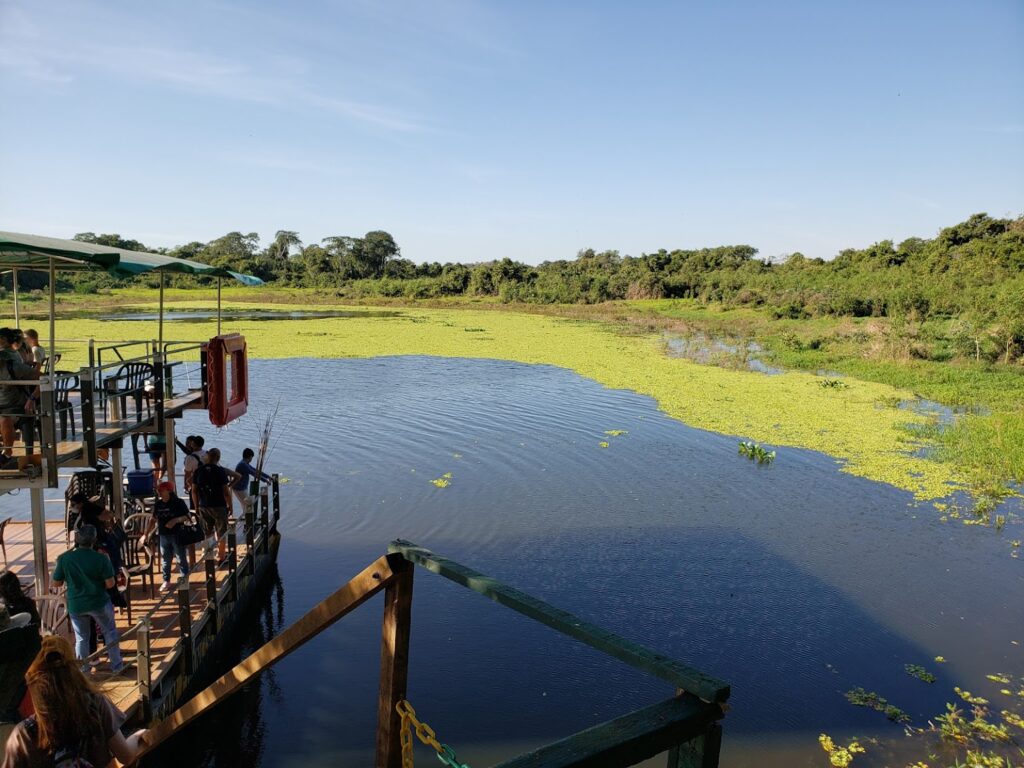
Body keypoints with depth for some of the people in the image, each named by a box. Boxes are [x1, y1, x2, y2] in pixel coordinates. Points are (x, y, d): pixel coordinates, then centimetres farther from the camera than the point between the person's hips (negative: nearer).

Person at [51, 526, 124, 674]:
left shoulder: (64, 558, -13)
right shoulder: (101, 558, -18)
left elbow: (56, 583, -4)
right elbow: (110, 583, -15)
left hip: (75, 605, 2)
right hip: (99, 603, -2)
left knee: (81, 638, 19)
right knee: (110, 633, 18)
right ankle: (116, 665, 26)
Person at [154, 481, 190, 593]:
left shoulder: (178, 503, -8)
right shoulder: (158, 504, 6)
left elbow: (187, 517, -7)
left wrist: (176, 520, -24)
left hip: (177, 535, -5)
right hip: (163, 535, 5)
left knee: (181, 558, 2)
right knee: (165, 559, 12)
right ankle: (166, 581, 23)